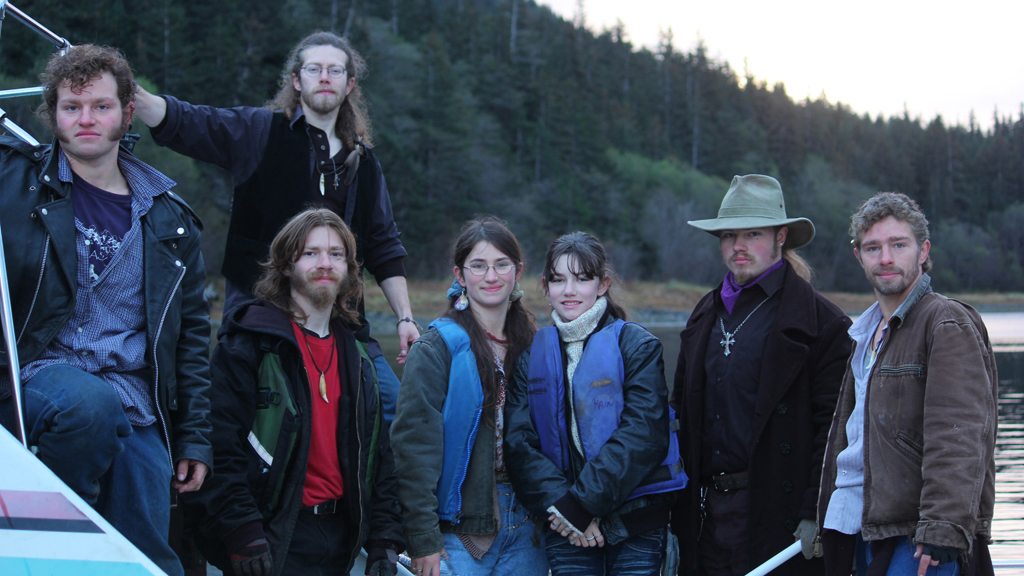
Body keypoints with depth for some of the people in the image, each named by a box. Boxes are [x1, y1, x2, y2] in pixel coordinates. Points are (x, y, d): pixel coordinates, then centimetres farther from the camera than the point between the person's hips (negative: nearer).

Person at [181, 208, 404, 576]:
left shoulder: (356, 359, 14)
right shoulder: (248, 344, -7)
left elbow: (378, 455, 15)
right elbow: (222, 445, -14)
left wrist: (384, 540, 6)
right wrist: (242, 535, -20)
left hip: (339, 540, 6)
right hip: (273, 541, -6)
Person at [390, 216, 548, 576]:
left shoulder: (532, 347, 10)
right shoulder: (436, 348, -7)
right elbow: (414, 444, -11)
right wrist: (423, 540, -15)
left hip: (525, 534, 5)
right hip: (458, 531, -5)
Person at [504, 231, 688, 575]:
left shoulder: (636, 344, -1)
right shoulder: (534, 353, 8)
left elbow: (643, 433, -12)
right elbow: (519, 443, 0)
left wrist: (583, 502, -18)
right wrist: (560, 505, -15)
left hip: (635, 523, -2)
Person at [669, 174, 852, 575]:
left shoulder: (820, 321, -4)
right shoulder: (705, 317, 16)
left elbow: (833, 427, -9)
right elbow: (682, 414, 19)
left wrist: (817, 515, -14)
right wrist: (679, 509, 13)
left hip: (775, 510, -6)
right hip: (707, 509, 6)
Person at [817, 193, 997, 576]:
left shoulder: (949, 325, -8)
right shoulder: (866, 333, 19)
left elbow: (959, 438, -18)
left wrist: (942, 530, -27)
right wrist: (828, 516, 22)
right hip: (862, 529, 8)